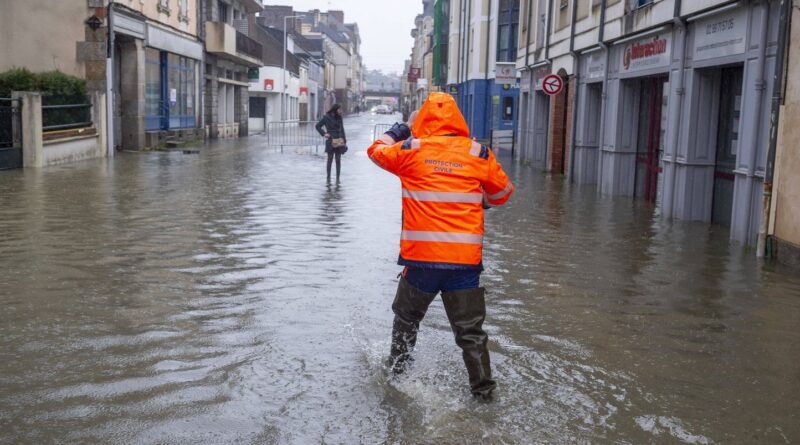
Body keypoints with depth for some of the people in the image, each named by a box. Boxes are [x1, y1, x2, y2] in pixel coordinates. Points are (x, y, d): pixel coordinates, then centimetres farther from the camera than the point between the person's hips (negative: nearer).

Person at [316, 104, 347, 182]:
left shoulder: (339, 118, 10)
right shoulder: (326, 117, -3)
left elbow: (342, 130, 13)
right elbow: (318, 126, 3)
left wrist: (345, 141, 9)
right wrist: (324, 134, -6)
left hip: (339, 141, 4)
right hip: (331, 142, -4)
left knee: (338, 160, 3)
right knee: (330, 159, 1)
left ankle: (337, 179, 7)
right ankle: (328, 178, 7)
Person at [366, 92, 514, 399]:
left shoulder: (411, 150, 0)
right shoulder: (479, 153, 2)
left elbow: (377, 150, 20)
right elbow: (502, 193, 13)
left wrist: (398, 131, 36)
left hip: (421, 257, 0)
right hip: (466, 258, 0)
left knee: (406, 317, 23)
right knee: (470, 329, 11)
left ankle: (397, 369, 36)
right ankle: (483, 387, 12)